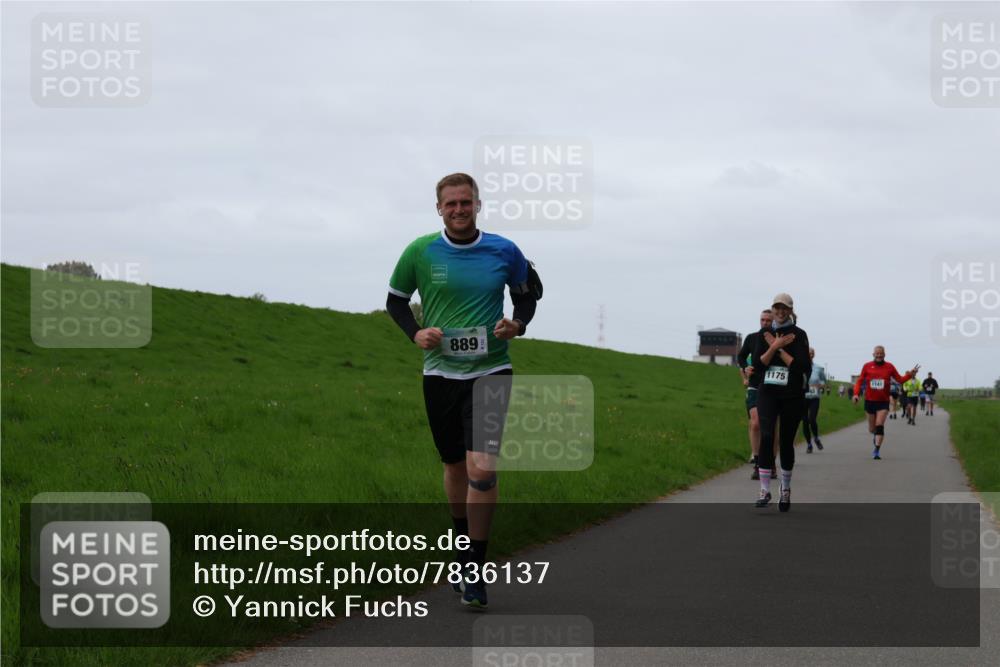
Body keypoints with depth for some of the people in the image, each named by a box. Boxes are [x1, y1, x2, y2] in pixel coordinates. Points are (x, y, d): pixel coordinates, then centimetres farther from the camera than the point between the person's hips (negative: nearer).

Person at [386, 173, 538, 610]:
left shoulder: (504, 252, 0)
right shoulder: (420, 252, -1)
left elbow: (526, 296, 15)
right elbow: (395, 300, 12)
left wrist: (517, 324, -6)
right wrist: (415, 333, -6)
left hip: (490, 371, -2)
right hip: (441, 372, 2)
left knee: (482, 469, -15)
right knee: (455, 467, 13)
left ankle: (474, 570, -8)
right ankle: (464, 548, 35)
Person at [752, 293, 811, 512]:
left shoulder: (798, 334, -2)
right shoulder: (765, 335, 7)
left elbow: (802, 366, -12)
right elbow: (757, 364, -1)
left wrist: (779, 348, -12)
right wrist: (775, 346, -12)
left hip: (792, 395, -2)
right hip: (767, 393, 2)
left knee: (786, 442, 6)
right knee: (766, 436, -16)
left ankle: (785, 490, 24)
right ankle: (764, 490, -15)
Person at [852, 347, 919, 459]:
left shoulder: (889, 367, 2)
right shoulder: (867, 366, 2)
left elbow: (900, 379, 4)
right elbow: (860, 381, 5)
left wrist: (910, 374, -11)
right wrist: (856, 394, -9)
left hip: (883, 402, -1)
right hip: (870, 401, 1)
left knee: (880, 426, -15)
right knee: (872, 428, 10)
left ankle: (877, 450, -14)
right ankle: (875, 436, 46)